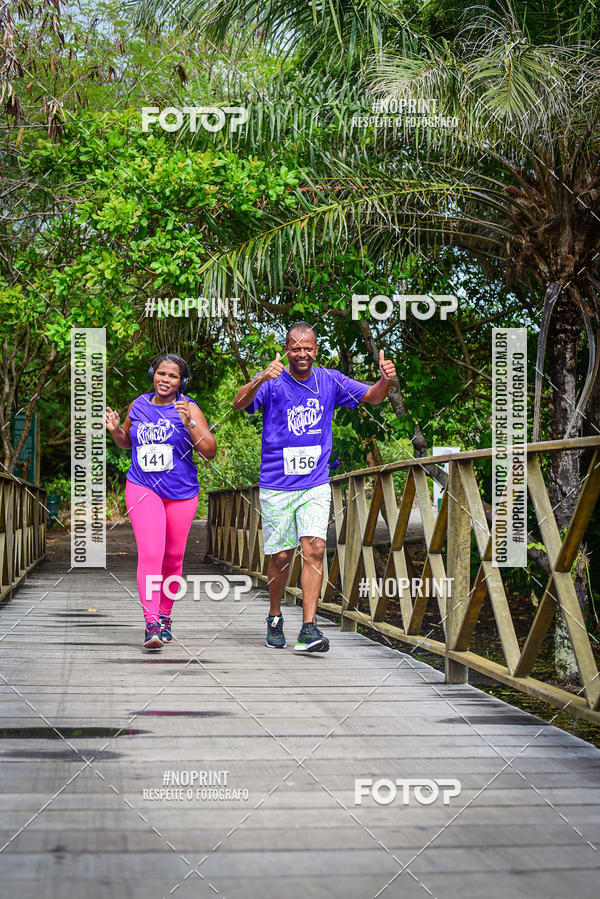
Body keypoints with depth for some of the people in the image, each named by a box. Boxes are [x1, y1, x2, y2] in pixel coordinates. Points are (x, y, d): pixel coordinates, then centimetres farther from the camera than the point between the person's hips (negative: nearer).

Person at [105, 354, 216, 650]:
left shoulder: (188, 408, -5)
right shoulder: (139, 405, 5)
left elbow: (210, 451, -11)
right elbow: (127, 442, 22)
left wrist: (189, 423, -24)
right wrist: (115, 430, 0)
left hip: (181, 493, 0)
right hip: (142, 489, 0)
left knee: (173, 558, 11)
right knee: (150, 554, -16)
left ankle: (164, 616, 31)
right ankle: (151, 624, -20)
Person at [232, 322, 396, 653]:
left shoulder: (329, 380, 4)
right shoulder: (272, 382, -6)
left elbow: (372, 396, 2)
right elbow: (240, 403, -22)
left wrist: (385, 380, -22)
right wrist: (260, 380, -43)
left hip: (316, 484, 2)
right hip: (276, 485, -2)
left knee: (314, 549, -12)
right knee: (281, 556, 5)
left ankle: (308, 628, -11)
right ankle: (274, 617, 29)